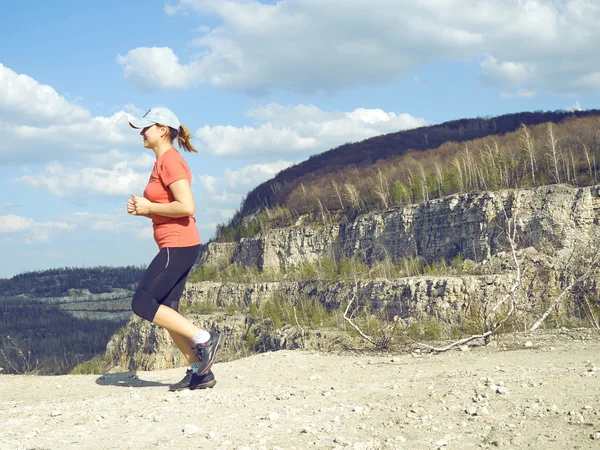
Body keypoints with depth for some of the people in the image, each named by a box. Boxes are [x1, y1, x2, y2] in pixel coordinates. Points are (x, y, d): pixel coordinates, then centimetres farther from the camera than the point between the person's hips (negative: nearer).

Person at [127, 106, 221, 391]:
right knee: (165, 312, 8)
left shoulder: (170, 161, -13)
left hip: (178, 246, -10)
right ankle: (200, 372, 10)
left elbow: (187, 207, -23)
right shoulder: (162, 163, 18)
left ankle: (203, 338, -7)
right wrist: (142, 210, 8)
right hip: (175, 247, 10)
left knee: (143, 304, -10)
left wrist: (149, 207, -12)